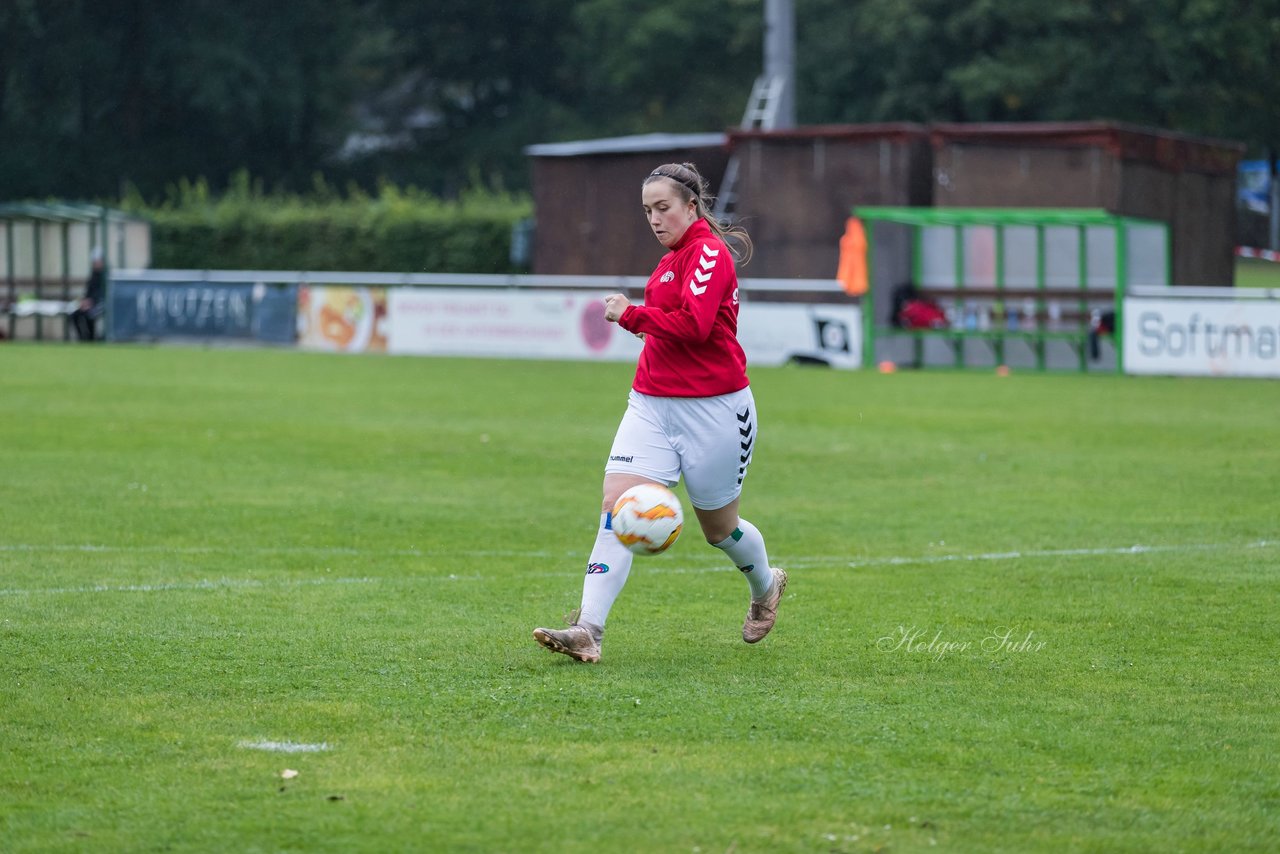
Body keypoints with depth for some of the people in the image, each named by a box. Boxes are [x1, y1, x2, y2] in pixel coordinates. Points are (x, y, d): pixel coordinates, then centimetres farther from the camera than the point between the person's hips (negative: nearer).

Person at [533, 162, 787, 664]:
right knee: (617, 503, -14)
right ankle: (587, 631, -23)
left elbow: (694, 324, -25)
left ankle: (766, 588, 45)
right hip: (652, 405, 7)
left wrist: (631, 315, -18)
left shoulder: (709, 252, -13)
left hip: (712, 410, -7)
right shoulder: (674, 259, 14)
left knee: (719, 528, 11)